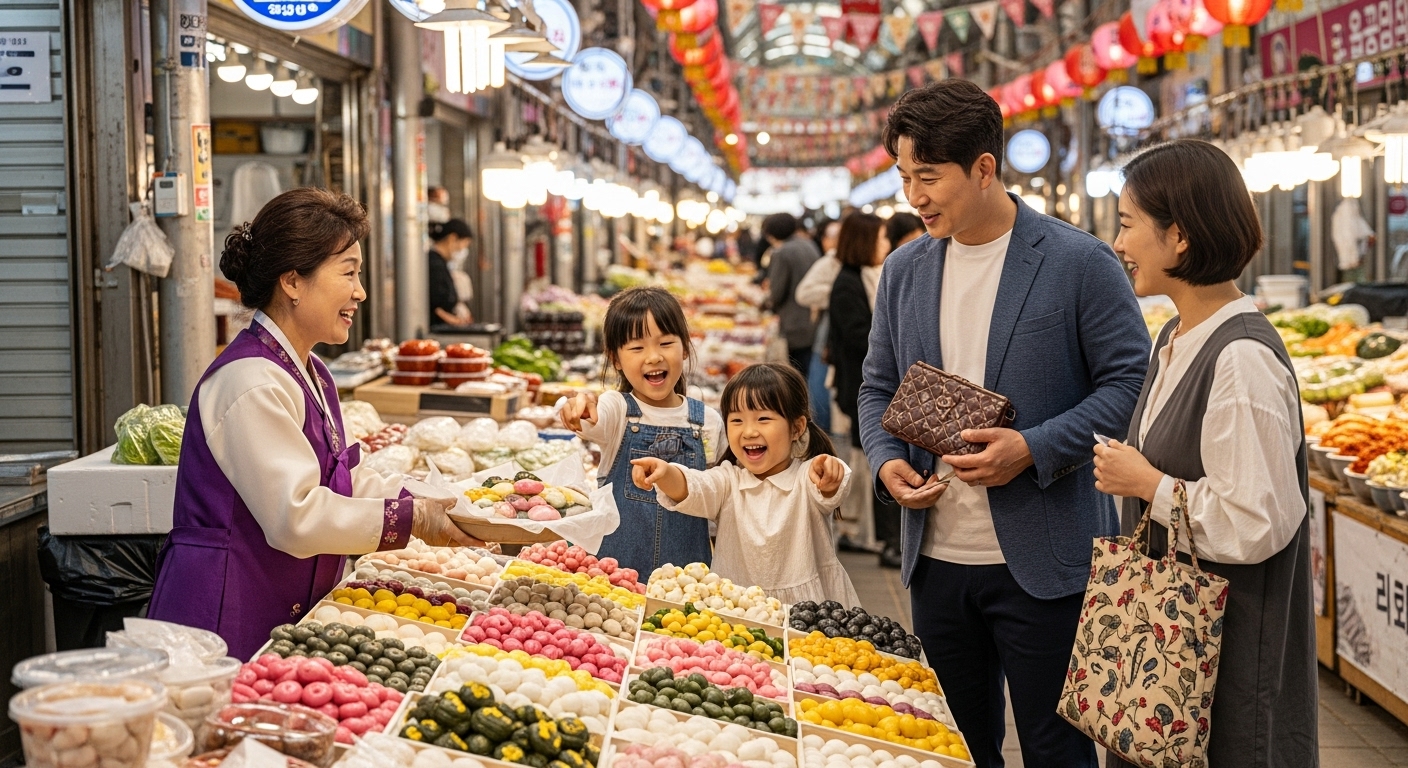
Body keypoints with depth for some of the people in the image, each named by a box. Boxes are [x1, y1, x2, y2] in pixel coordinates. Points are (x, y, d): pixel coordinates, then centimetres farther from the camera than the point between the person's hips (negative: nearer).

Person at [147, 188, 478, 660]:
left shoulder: (309, 374, 14)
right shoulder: (252, 383, -20)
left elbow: (346, 479, 17)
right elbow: (297, 516, -24)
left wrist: (429, 505, 3)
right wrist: (412, 519, -17)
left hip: (282, 617, 10)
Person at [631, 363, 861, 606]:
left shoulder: (809, 478, 0)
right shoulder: (727, 481, 6)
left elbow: (828, 493, -21)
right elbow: (692, 489, -11)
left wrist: (829, 479, -44)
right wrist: (666, 473, -33)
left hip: (807, 605, -2)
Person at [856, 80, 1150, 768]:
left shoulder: (1079, 264, -8)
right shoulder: (904, 269, 8)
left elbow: (1131, 383, -8)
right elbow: (878, 388, 16)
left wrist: (1034, 450, -19)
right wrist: (886, 461, -4)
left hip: (1043, 562, -5)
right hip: (936, 557, 5)